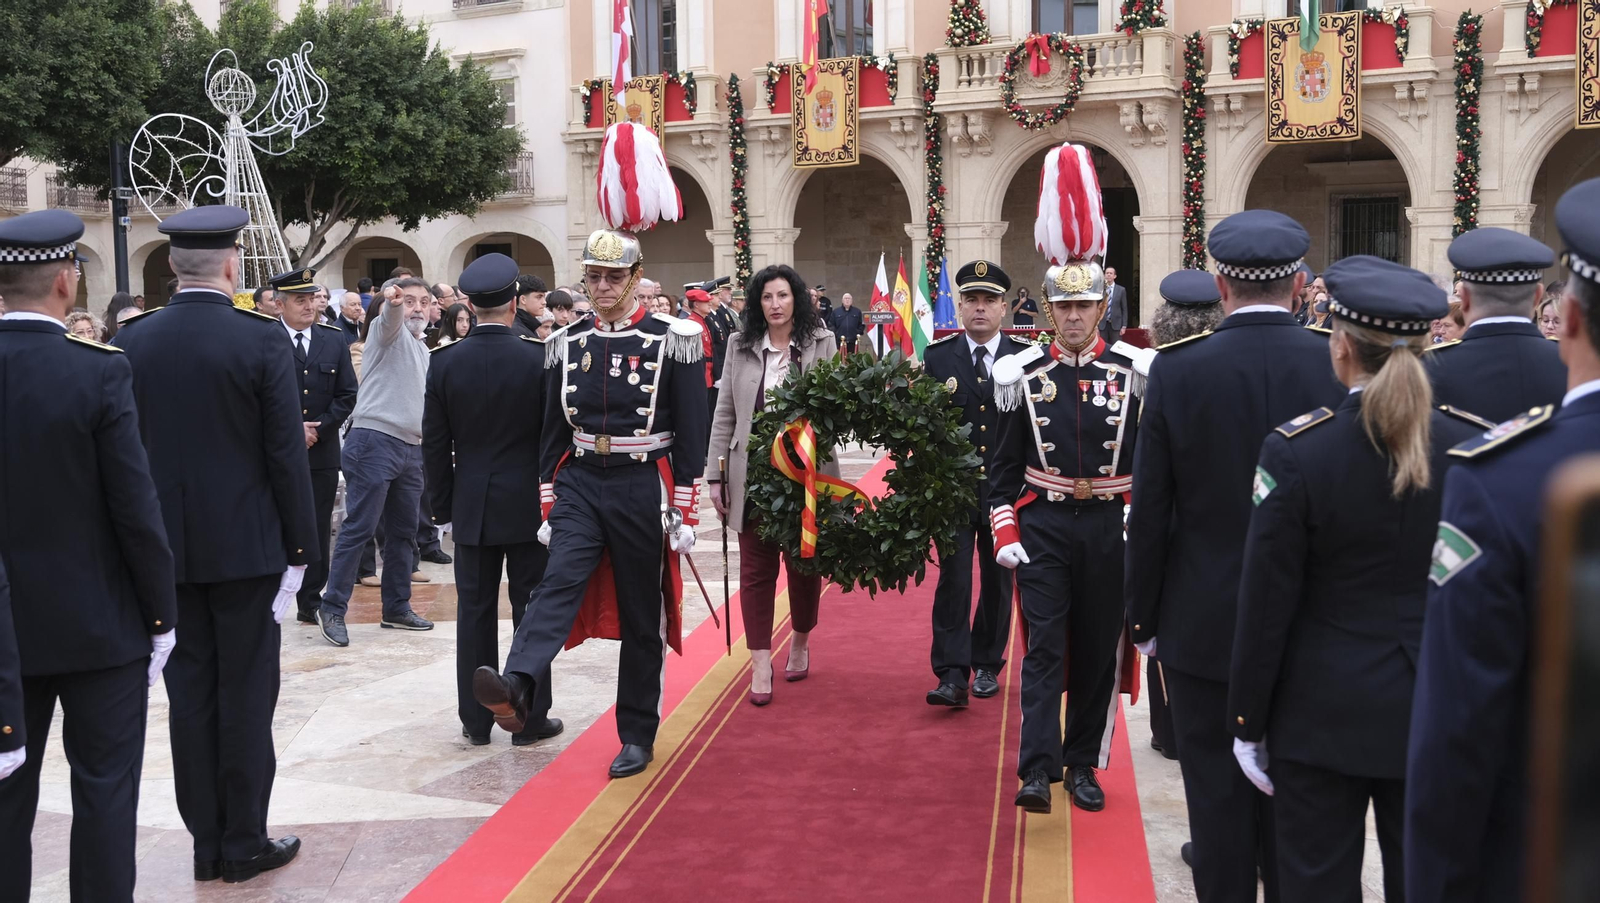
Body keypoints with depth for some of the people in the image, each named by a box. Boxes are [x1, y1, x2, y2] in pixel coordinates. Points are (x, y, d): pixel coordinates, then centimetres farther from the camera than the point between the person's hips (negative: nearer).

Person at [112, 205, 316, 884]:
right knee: (246, 693, 5)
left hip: (167, 546, 4)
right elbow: (287, 453, -11)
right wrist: (301, 543, -3)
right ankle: (244, 844, 13)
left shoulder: (131, 341, 0)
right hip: (246, 544, -4)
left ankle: (207, 842, 19)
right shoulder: (261, 340, -11)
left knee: (190, 692, 11)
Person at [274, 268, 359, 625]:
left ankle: (311, 602, 14)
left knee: (318, 529, 6)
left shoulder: (335, 340, 8)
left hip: (322, 450, 3)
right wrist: (293, 429, -11)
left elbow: (347, 394, 7)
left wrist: (319, 428, -5)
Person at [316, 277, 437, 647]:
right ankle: (333, 608, -3)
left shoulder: (422, 351, 22)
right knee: (359, 527, -9)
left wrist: (424, 434, 23)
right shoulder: (388, 331, -1)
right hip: (375, 441, -8)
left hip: (411, 447, 8)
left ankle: (397, 608, 19)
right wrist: (392, 300, -46)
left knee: (403, 531, 11)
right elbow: (389, 317, -26)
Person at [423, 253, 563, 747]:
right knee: (532, 612, 6)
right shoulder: (539, 357, -10)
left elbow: (435, 443, 1)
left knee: (475, 611, 10)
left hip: (472, 507, 2)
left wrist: (444, 508, 10)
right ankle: (530, 719, 12)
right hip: (530, 505, -2)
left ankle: (475, 720, 16)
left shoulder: (444, 360, -3)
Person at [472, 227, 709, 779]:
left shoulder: (671, 340, -5)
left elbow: (690, 434, -5)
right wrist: (548, 507, 9)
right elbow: (554, 430, 11)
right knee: (559, 580, -21)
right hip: (580, 484, 3)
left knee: (642, 618, 5)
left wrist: (685, 513, -8)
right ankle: (517, 688, -38)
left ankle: (638, 736, 15)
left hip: (642, 490, -3)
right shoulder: (569, 343, 6)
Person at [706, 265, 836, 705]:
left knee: (804, 564, 10)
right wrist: (714, 475, 3)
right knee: (756, 569, 2)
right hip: (753, 474, 1)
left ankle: (800, 641, 33)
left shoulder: (821, 343, 1)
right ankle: (761, 664, 9)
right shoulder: (741, 346, 5)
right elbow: (724, 414, 6)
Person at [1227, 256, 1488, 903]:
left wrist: (1247, 723, 0)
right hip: (1436, 716, 3)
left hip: (1324, 714, -2)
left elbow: (1267, 602, -11)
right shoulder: (1477, 445, -7)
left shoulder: (1295, 450, -15)